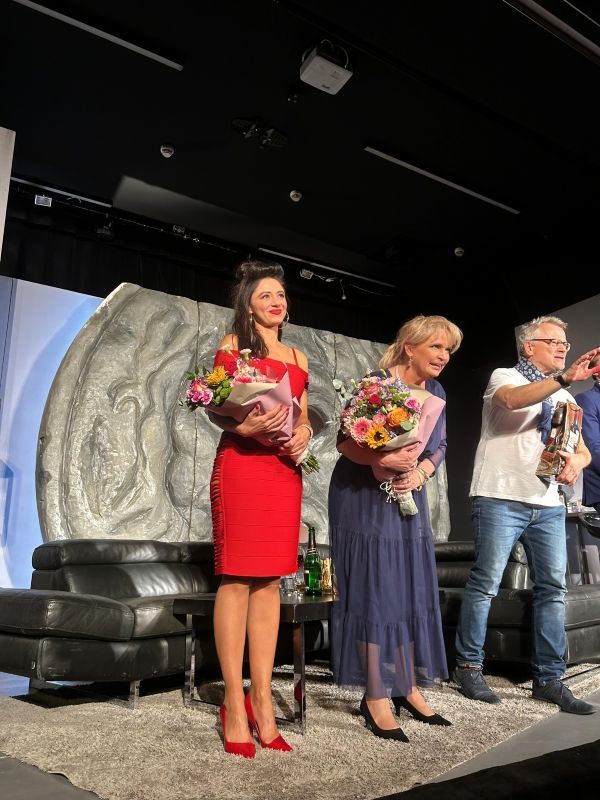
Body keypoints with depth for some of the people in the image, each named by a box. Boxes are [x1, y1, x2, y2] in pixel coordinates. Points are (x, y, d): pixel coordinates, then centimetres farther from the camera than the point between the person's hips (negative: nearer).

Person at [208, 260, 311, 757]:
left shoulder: (298, 357, 20)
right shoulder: (232, 345, 6)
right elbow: (214, 410, 0)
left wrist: (303, 433, 0)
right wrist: (244, 427, -19)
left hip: (285, 470, 5)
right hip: (241, 465, -5)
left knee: (271, 581, 5)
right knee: (237, 578, -5)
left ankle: (261, 698, 12)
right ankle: (235, 705, 2)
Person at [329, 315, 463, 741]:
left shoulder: (436, 392, 6)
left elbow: (441, 445, 10)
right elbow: (346, 444, -16)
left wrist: (420, 472, -10)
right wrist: (386, 459, -32)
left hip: (409, 500, 7)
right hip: (365, 500, -7)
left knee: (413, 592, 8)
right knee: (374, 592, -3)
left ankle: (408, 687, 21)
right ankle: (376, 697, 8)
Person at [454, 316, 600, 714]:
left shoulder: (564, 397, 21)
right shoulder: (505, 376, 3)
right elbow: (512, 400, -22)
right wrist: (565, 378, -30)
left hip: (548, 504, 6)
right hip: (501, 498, -6)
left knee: (553, 588, 4)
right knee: (485, 584, -4)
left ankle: (549, 677, 13)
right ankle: (469, 666, 10)